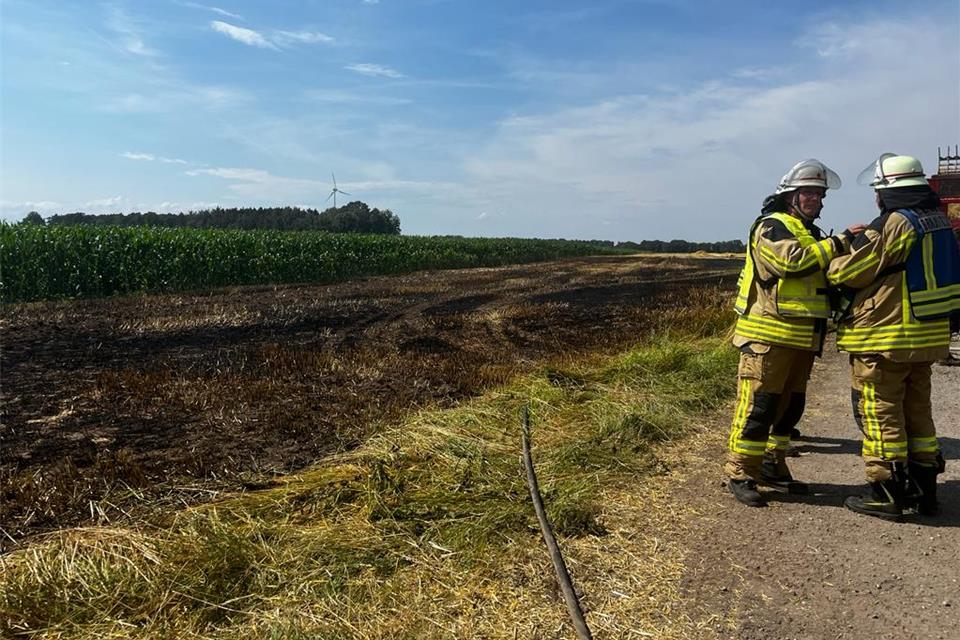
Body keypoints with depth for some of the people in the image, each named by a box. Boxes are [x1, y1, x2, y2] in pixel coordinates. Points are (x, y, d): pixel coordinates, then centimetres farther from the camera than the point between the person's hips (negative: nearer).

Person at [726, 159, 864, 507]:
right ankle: (740, 474, -2)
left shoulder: (813, 235, 23)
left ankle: (772, 467, 26)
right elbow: (795, 260, -23)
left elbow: (829, 277, 27)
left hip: (802, 338, 9)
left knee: (790, 405, 14)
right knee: (758, 406, -9)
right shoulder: (771, 227, -6)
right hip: (768, 336, -9)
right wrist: (841, 241, -17)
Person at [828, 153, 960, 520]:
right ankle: (923, 489, 26)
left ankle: (886, 493, 8)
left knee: (880, 413, 1)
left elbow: (850, 272, -12)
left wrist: (832, 263, 9)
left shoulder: (892, 224, -17)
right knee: (917, 411, 18)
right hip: (927, 334, 9)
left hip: (885, 338, -9)